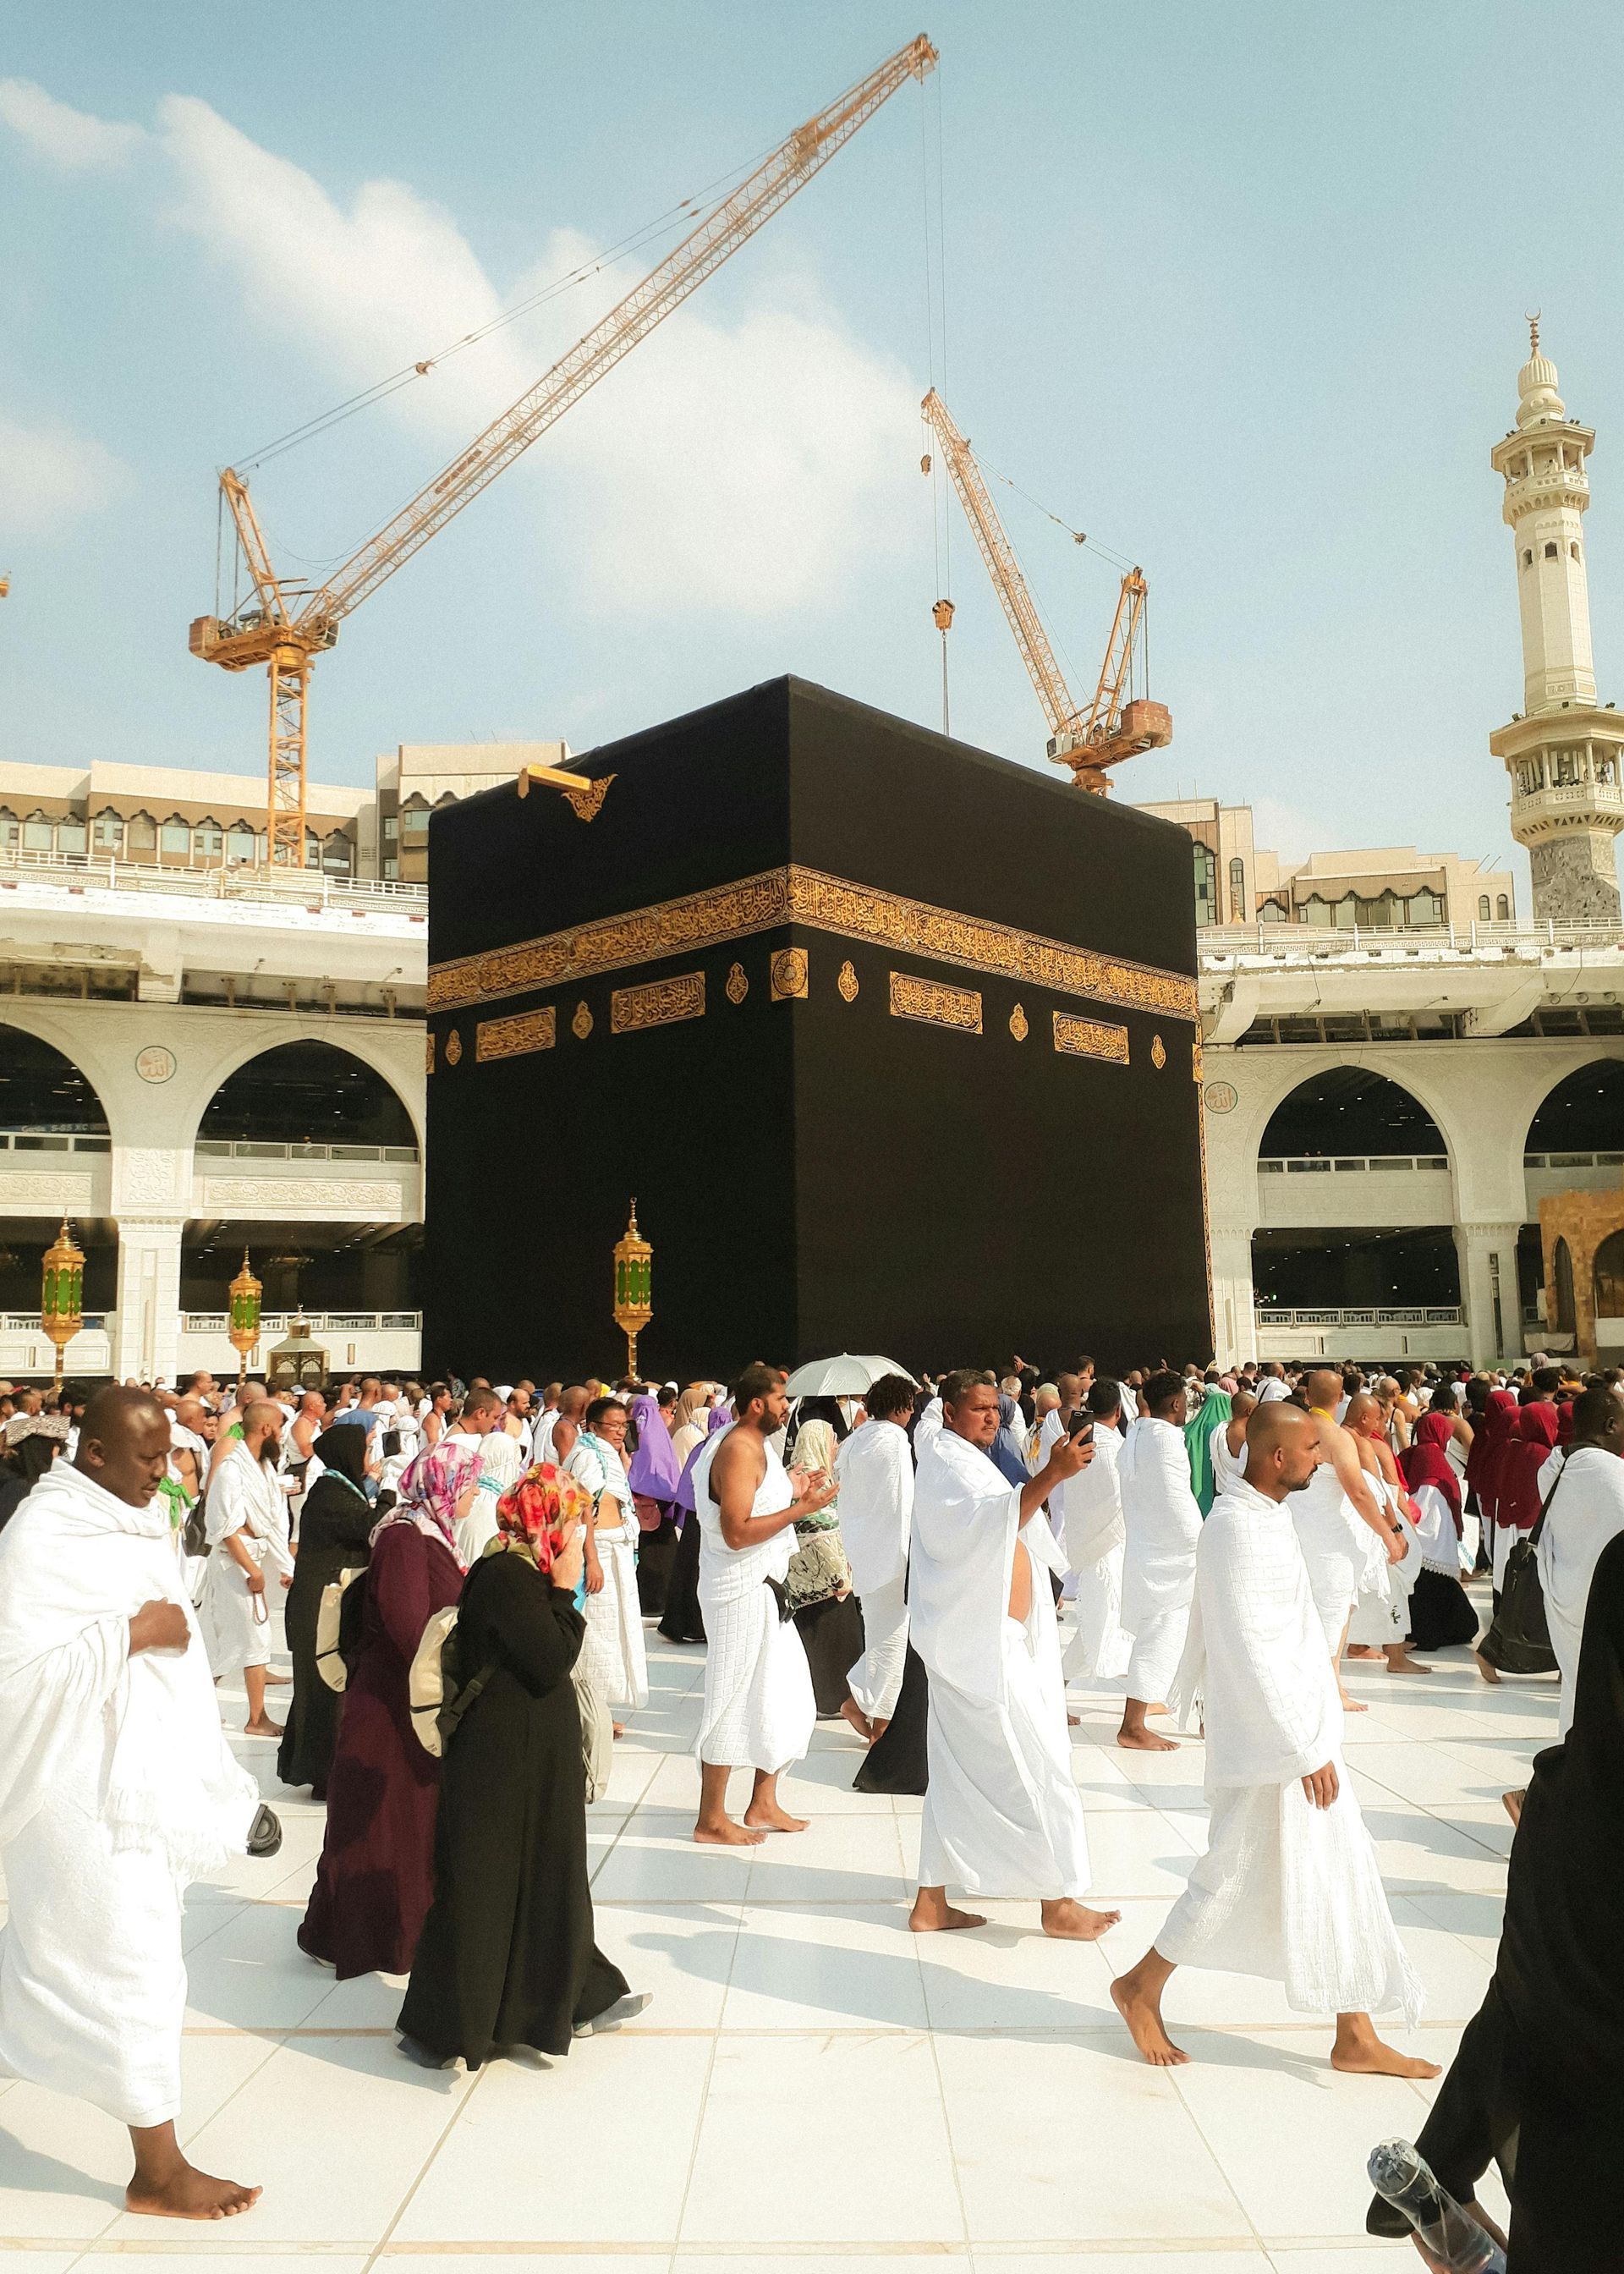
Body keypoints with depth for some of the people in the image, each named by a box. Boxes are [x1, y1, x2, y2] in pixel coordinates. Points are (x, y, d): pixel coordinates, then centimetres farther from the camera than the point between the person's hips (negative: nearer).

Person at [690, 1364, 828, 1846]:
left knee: (788, 1699, 15)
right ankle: (711, 1820, 12)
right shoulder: (739, 1451, -18)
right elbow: (737, 1532, -25)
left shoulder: (757, 1446, 13)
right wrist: (800, 1508, -21)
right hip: (741, 1592, -10)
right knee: (731, 1704, 0)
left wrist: (792, 1494, 9)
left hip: (764, 1589, 10)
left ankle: (764, 1805, 26)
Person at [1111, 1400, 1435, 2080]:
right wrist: (1306, 1750, -19)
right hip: (1274, 1742, -9)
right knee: (1239, 1877, 4)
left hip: (1301, 1725, 9)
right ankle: (1141, 1987, 23)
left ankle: (1357, 2037, 25)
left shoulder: (1266, 1514, 6)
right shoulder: (1238, 1529, -24)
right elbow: (1252, 1654, -25)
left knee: (1340, 1877, 14)